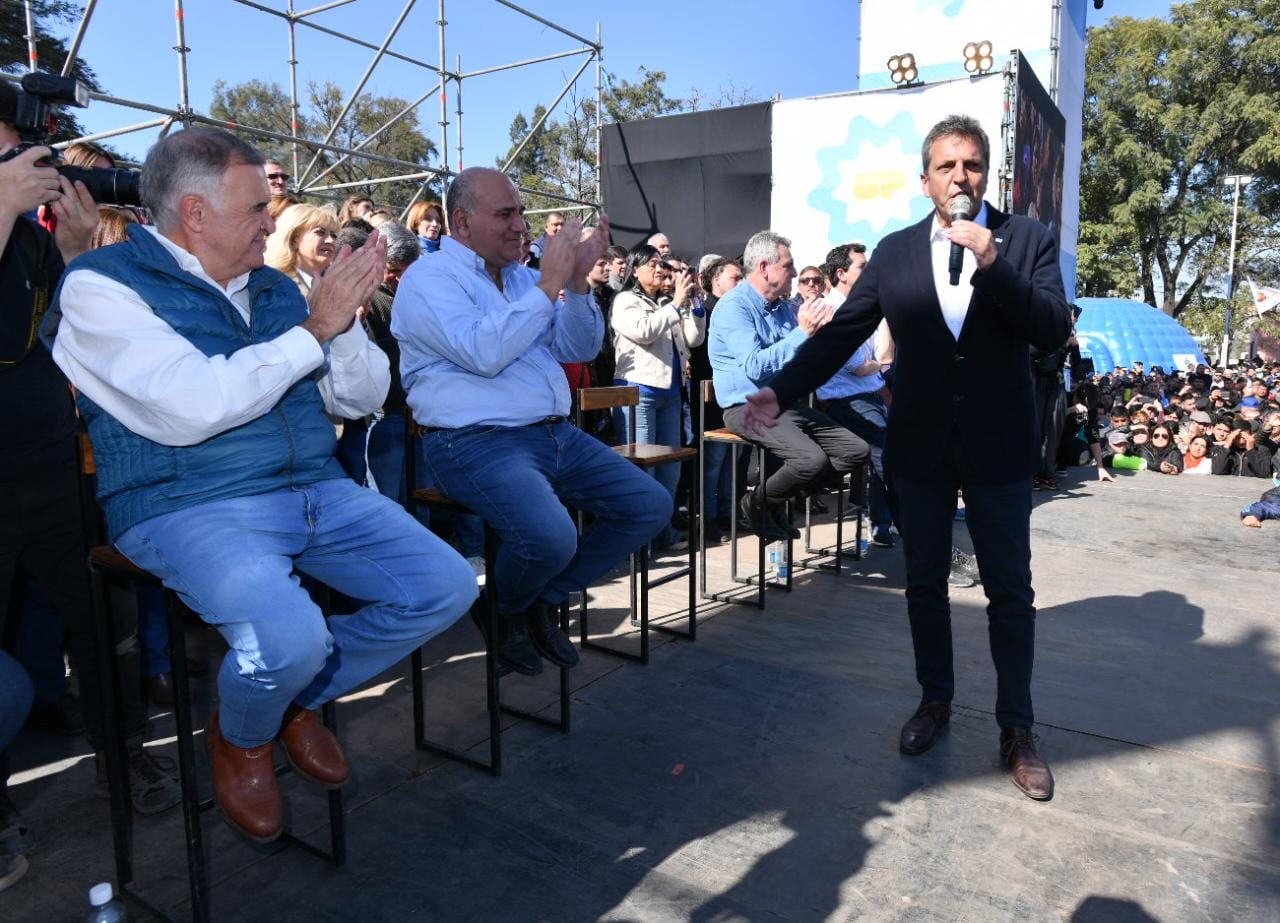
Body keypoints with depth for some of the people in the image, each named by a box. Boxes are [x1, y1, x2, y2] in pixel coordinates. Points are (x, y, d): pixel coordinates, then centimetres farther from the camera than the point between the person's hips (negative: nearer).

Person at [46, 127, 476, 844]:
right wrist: (313, 329, -13)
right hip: (188, 507, -6)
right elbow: (192, 407, -19)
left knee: (447, 589, -8)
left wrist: (346, 318, -4)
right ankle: (240, 738, 7)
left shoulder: (275, 287, 15)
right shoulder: (102, 286, -3)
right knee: (291, 635, -32)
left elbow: (361, 400, 14)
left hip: (315, 492, 6)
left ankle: (300, 698, 16)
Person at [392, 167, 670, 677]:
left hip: (557, 434, 8)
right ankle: (506, 612, 4)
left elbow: (580, 349, 12)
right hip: (476, 442, -8)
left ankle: (546, 598, 14)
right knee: (551, 536, -32)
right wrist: (550, 284, -16)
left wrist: (577, 281, -4)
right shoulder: (428, 279, -4)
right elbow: (485, 352, -22)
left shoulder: (521, 276, 17)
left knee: (650, 506, 0)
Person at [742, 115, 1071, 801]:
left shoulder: (1027, 239, -1)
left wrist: (992, 266, -24)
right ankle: (935, 700, 32)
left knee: (1010, 590, 5)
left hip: (998, 443, -1)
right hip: (920, 443, 2)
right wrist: (781, 390, -16)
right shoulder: (894, 252, 3)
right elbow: (840, 333, -3)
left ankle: (1016, 729, 19)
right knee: (925, 582, 13)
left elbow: (1053, 332, -11)